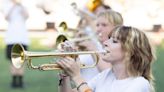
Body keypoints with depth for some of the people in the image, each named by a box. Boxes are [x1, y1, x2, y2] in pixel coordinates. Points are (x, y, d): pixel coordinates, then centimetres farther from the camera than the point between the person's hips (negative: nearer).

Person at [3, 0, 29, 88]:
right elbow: (6, 17, -14)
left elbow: (26, 16, -14)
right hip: (11, 38, 0)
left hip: (22, 38, 0)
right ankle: (14, 81, 5)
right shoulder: (8, 9, 7)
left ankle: (20, 81, 2)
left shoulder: (23, 8, 8)